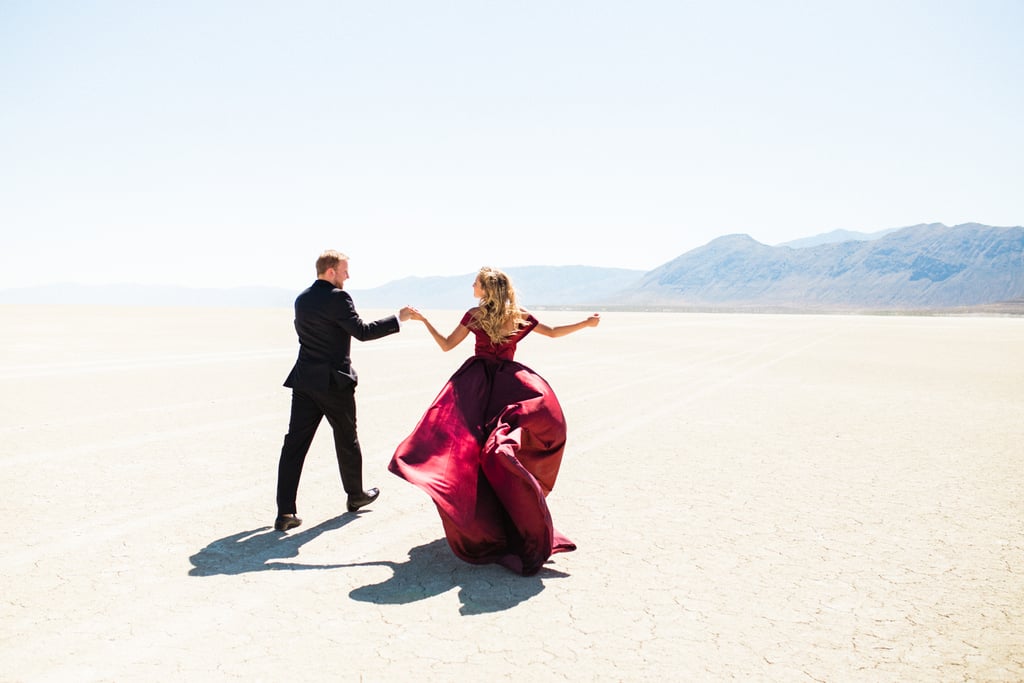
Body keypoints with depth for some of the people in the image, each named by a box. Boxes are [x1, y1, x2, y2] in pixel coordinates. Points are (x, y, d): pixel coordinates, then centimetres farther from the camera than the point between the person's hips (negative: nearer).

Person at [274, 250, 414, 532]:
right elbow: (362, 331, -17)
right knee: (347, 439, 12)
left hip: (304, 379, 6)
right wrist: (398, 318, -10)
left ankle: (285, 511, 0)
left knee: (295, 443, 3)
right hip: (334, 381, -6)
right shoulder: (338, 297, -14)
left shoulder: (301, 299, 10)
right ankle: (355, 495, 30)